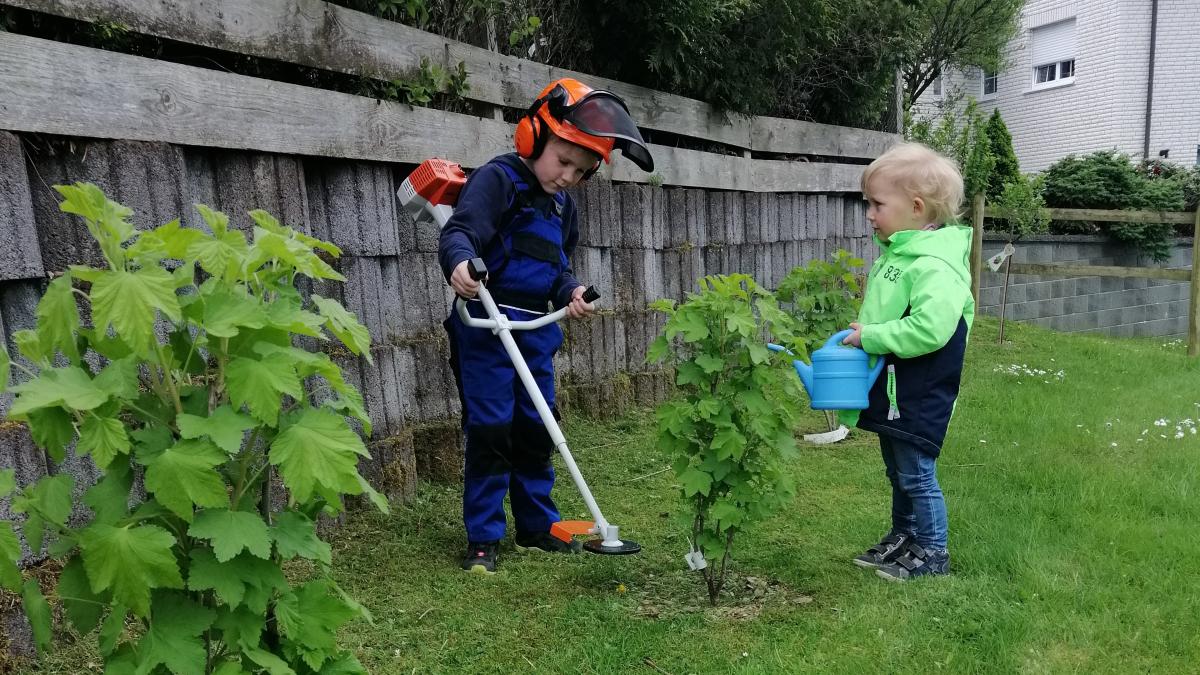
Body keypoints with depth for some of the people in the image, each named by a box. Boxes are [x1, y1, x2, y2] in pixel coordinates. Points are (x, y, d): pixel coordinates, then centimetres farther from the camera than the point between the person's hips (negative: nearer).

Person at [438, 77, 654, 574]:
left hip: (537, 328, 8)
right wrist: (459, 262, -44)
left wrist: (571, 292, 0)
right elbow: (459, 231, -22)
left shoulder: (562, 205, 15)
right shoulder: (498, 179, -10)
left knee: (536, 429, 13)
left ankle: (537, 525, 28)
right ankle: (483, 538, 10)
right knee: (491, 429, -4)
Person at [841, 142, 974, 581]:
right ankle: (903, 538, 38)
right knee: (897, 472, 22)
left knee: (917, 474, 4)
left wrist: (871, 336, -25)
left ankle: (933, 554, 21)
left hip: (918, 396, -10)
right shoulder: (896, 253, 9)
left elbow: (930, 328, -34)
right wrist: (861, 335, 4)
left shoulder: (935, 263, -22)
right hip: (889, 389, 10)